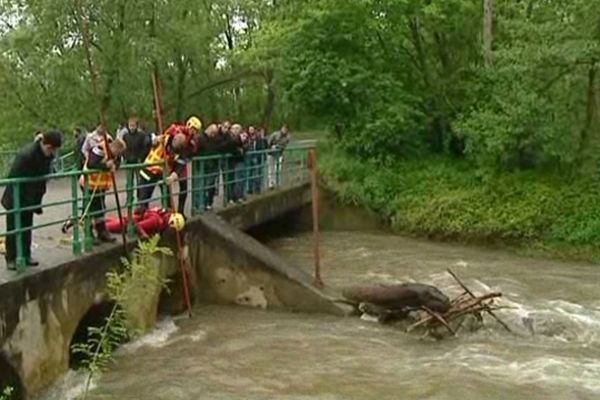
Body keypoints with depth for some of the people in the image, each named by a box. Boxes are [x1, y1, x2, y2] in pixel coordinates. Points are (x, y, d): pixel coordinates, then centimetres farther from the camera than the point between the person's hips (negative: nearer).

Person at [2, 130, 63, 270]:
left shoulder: (47, 155, -6)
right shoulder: (27, 154, -28)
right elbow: (14, 178, -23)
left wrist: (37, 200, 2)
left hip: (29, 199, 7)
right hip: (16, 198, -7)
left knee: (27, 228, 13)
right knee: (13, 229, 3)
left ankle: (26, 256, 22)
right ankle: (11, 259, 12)